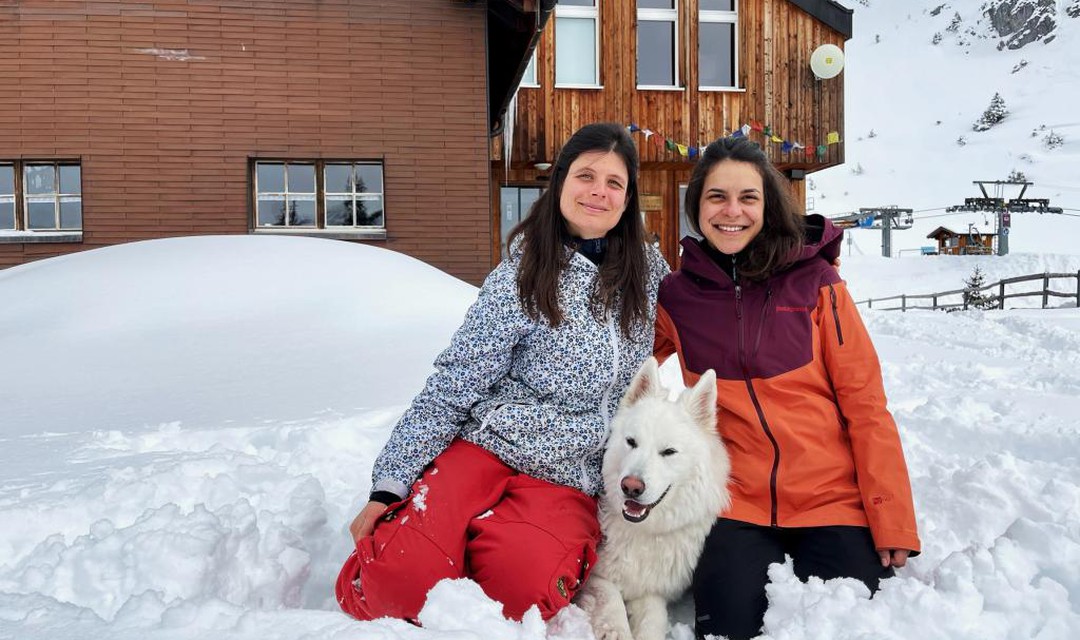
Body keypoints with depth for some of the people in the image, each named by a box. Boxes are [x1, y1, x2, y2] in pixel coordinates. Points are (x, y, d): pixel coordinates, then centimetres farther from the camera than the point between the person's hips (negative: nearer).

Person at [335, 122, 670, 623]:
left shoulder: (649, 271, 5)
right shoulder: (520, 279, -6)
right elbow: (452, 386, -7)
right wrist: (389, 485, -11)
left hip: (568, 481, 2)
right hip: (485, 448, -2)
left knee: (523, 586, -29)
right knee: (409, 573, -27)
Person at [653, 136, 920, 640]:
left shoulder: (814, 281, -4)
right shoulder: (675, 297, 0)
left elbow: (865, 402, -4)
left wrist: (893, 521, -8)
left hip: (832, 498, 0)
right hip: (735, 501, 1)